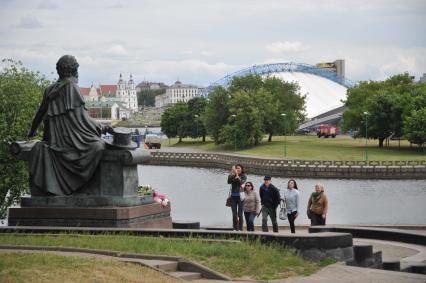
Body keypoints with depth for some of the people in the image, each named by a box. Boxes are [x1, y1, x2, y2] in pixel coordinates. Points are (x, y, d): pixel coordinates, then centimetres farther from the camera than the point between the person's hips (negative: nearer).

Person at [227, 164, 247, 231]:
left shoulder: (243, 176, 2)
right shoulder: (232, 176, 7)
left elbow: (240, 182, -15)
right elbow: (229, 181, -10)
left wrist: (237, 175, -21)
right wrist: (232, 173, -17)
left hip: (240, 196, -2)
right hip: (233, 196, 2)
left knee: (240, 214, -3)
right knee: (234, 214, 3)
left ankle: (240, 228, -1)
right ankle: (235, 228, 6)